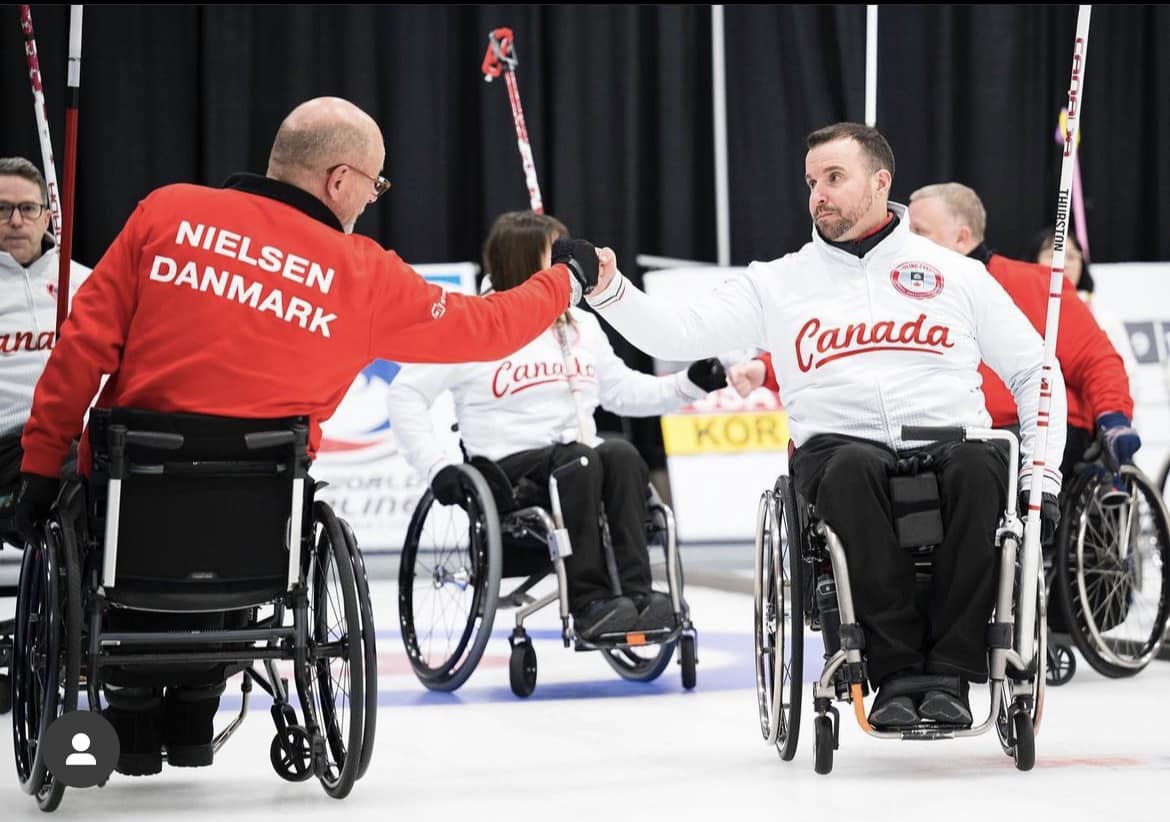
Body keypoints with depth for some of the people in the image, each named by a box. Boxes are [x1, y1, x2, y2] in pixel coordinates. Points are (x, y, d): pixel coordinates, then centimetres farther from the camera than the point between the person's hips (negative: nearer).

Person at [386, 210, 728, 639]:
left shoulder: (582, 327, 20)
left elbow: (622, 390, 26)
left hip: (581, 462, 5)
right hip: (507, 470, -5)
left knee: (621, 453, -28)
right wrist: (437, 466, -14)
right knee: (579, 459, -35)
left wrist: (689, 383, 11)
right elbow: (405, 393, -4)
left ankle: (636, 593, -36)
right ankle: (588, 603, -37)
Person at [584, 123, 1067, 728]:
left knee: (978, 467, -36)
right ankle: (898, 674, -31)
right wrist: (608, 290, -9)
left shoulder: (956, 274, 16)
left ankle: (948, 673, -31)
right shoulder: (779, 282, 17)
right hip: (839, 446, 0)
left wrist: (1042, 475, 5)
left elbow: (1034, 370, 18)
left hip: (948, 441, 0)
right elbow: (677, 332, 8)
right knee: (850, 469, -37)